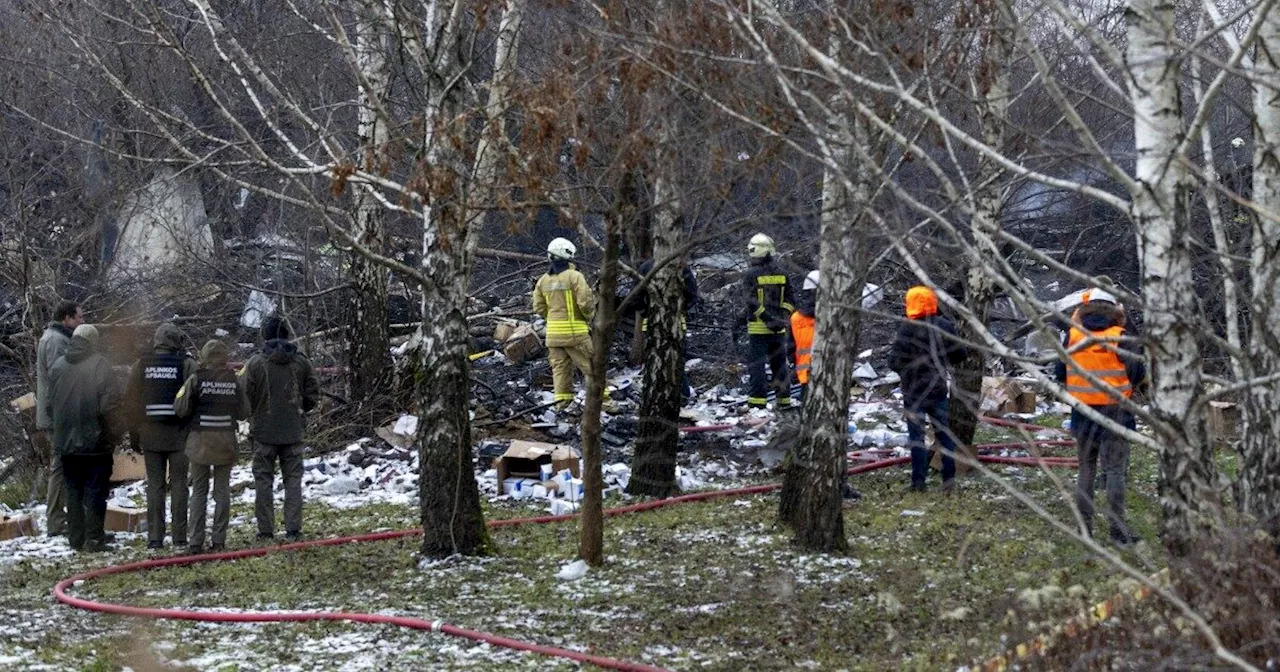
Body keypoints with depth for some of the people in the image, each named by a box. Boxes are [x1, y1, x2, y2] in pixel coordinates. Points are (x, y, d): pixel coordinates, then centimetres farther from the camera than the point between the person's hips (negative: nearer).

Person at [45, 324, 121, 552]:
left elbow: (49, 405, 9)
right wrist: (113, 434, -3)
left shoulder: (58, 366, 3)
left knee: (73, 492, 12)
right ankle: (94, 539, -1)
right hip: (96, 442, -4)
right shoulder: (99, 365, -12)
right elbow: (109, 405, -15)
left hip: (66, 442, 4)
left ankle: (76, 539, 14)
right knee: (95, 491, 1)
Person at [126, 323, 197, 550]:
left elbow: (131, 401, 4)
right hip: (179, 435, -2)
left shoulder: (141, 365, 3)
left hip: (150, 435, 2)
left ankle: (155, 538, 3)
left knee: (154, 485, 6)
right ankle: (180, 538, 3)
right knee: (178, 484, 4)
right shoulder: (186, 364, -5)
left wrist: (135, 434, 10)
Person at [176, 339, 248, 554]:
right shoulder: (234, 381, -3)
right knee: (222, 491, 8)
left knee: (199, 491, 6)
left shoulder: (196, 379, -10)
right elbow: (244, 412, 0)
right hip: (226, 442, 1)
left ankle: (196, 541, 2)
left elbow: (180, 408, -10)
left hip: (201, 441, -1)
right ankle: (219, 540, 5)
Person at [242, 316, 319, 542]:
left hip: (264, 431, -2)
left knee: (263, 480, 5)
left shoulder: (255, 363, -10)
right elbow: (313, 395, 2)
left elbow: (247, 397, -8)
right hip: (293, 432, 2)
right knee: (293, 479, 8)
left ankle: (265, 531, 4)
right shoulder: (301, 362, -1)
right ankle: (293, 529, 4)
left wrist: (254, 417, 11)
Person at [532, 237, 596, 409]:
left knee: (560, 366, 11)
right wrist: (589, 316, 3)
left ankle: (562, 401, 8)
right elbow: (585, 302, -17)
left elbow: (539, 308, 9)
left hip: (553, 331, 5)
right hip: (575, 330, -5)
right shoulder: (574, 276, -13)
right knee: (590, 365, 1)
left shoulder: (543, 280, 6)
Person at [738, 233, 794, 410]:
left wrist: (767, 317, -16)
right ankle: (784, 400, 18)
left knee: (756, 365, -1)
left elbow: (751, 301, -17)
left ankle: (757, 401, -6)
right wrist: (782, 317, 3)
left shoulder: (750, 275, -9)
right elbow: (788, 299, 7)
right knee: (780, 364, 13)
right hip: (779, 329, 5)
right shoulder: (781, 274, 7)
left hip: (758, 328, -5)